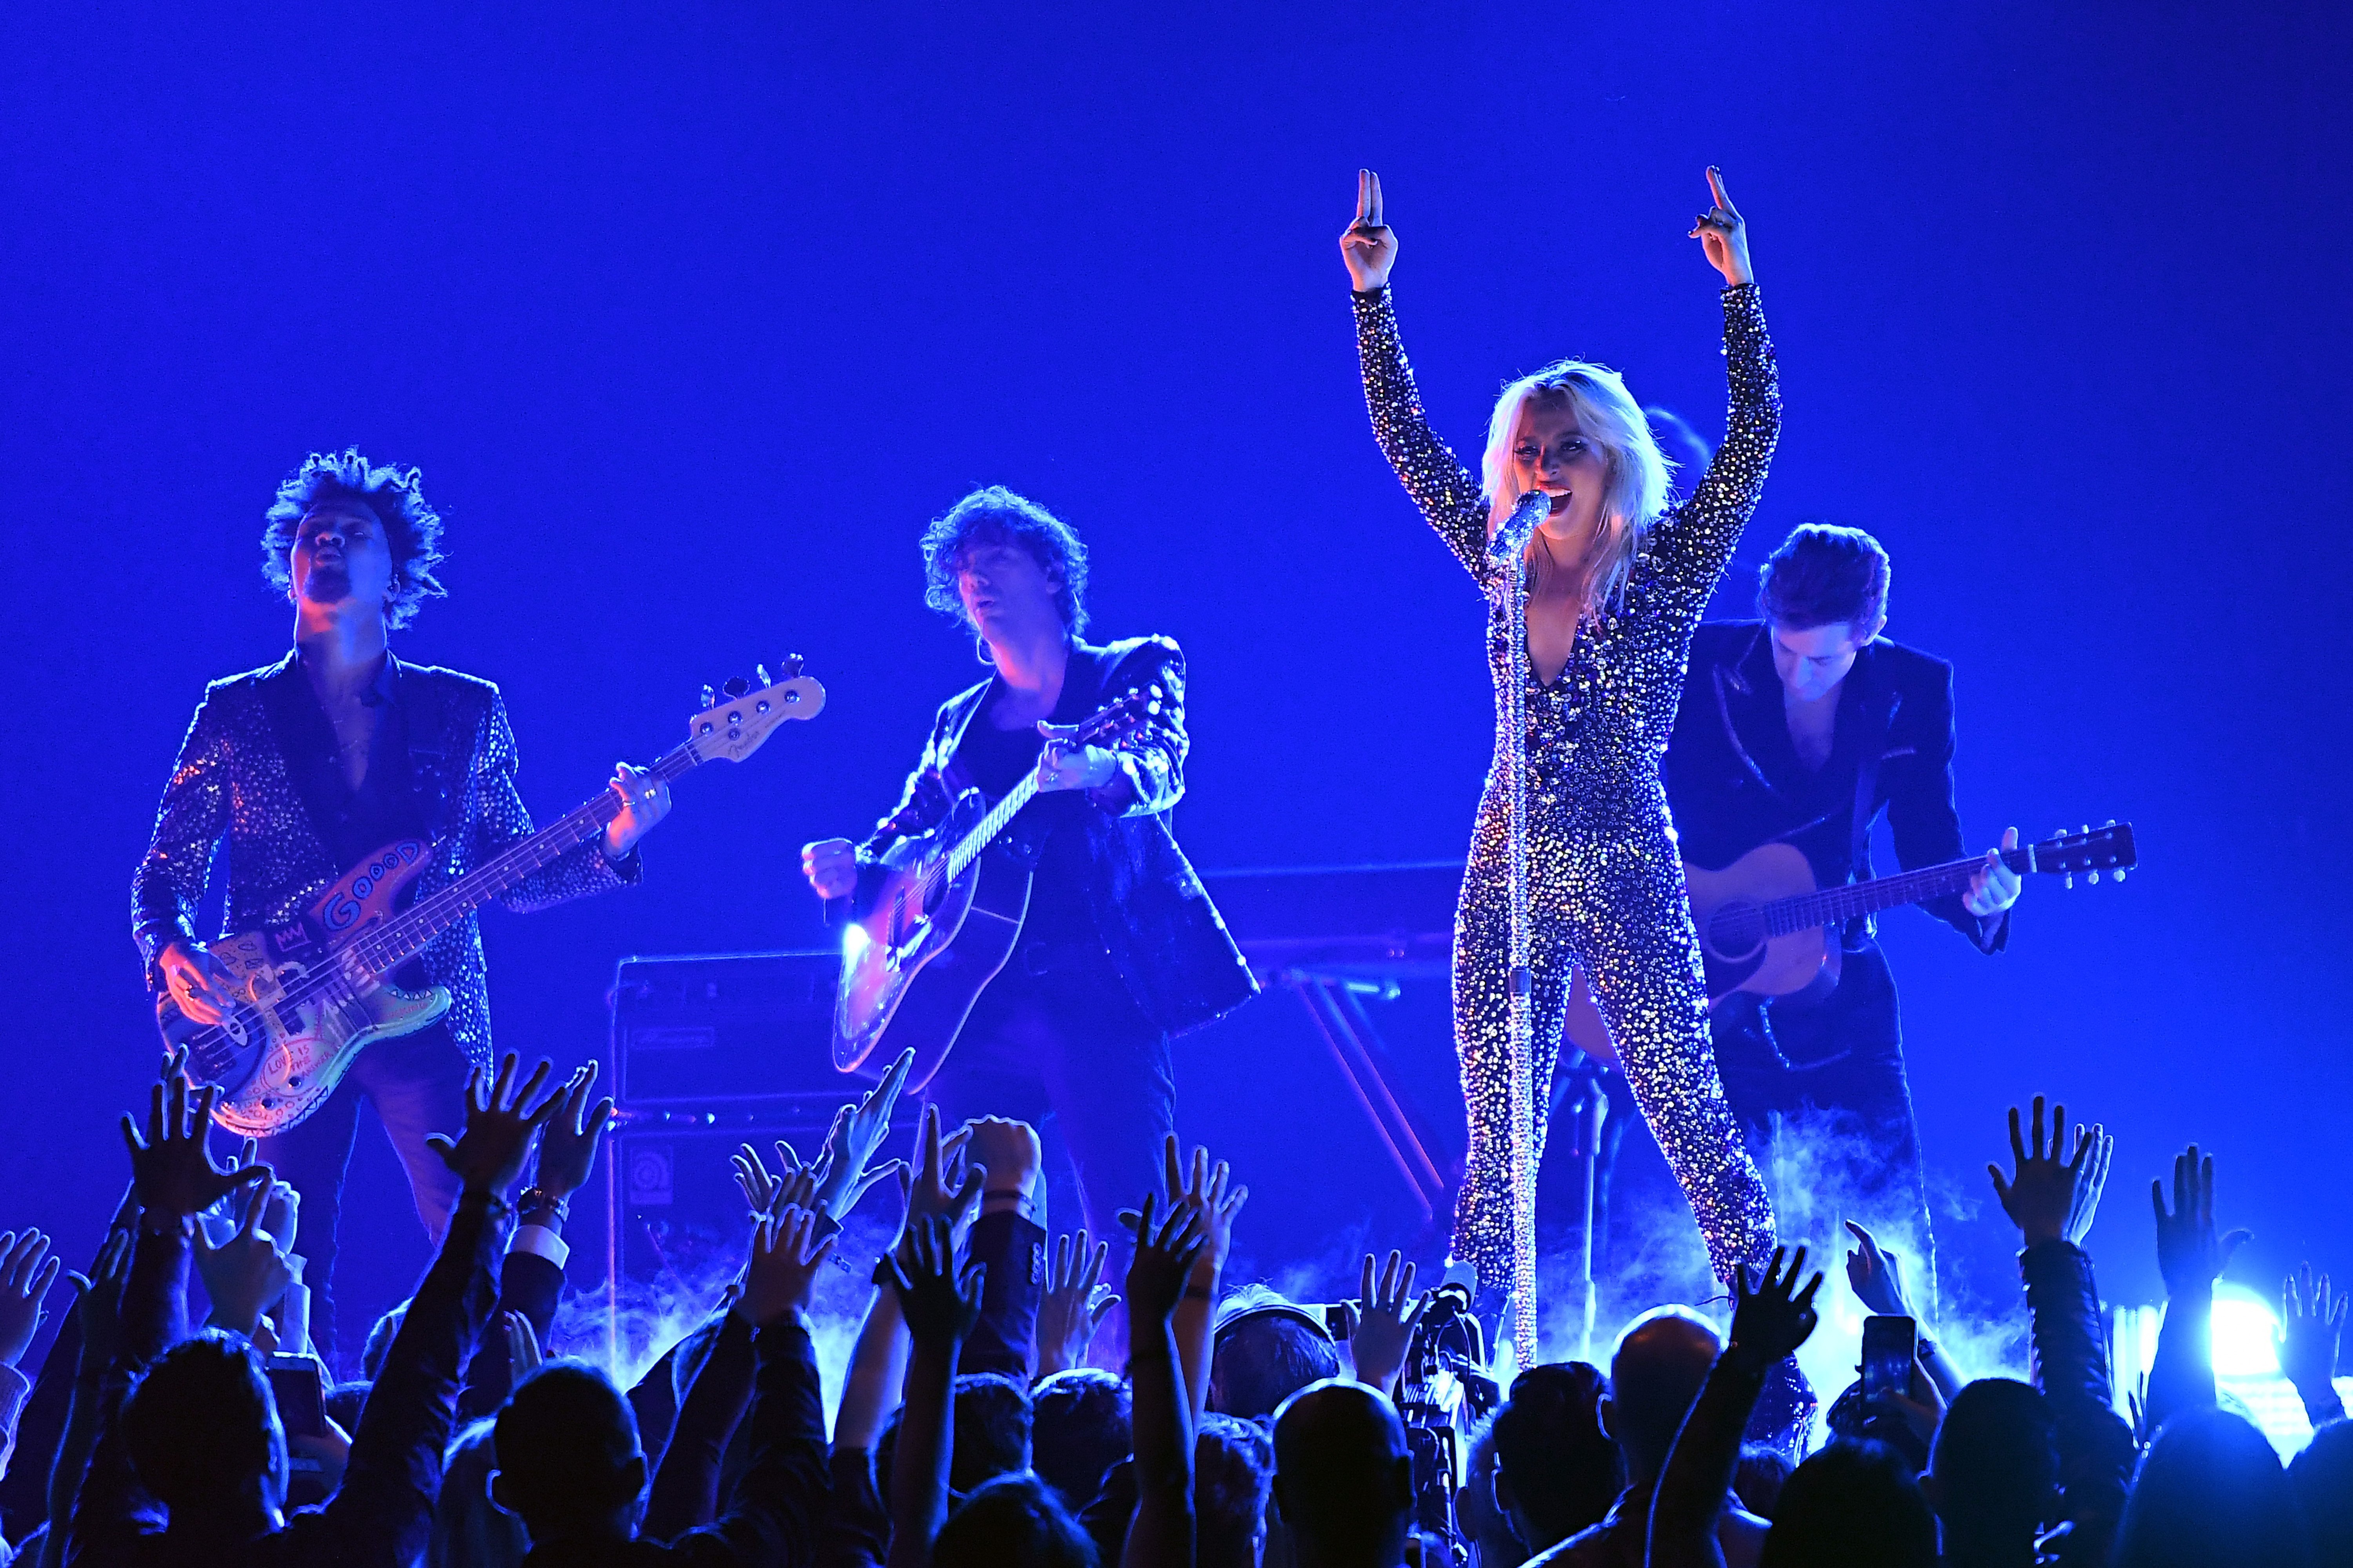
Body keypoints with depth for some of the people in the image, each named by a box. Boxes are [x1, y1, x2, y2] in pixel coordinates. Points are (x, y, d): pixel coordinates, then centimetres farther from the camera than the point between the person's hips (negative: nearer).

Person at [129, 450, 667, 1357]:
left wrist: (611, 846, -6)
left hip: (430, 1019, 0)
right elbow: (163, 876, 8)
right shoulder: (235, 713, 8)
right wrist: (173, 956, -12)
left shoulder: (465, 710, 10)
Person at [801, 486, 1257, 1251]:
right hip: (981, 999, 5)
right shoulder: (959, 721, 22)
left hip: (1097, 983, -5)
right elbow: (905, 836, 24)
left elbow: (1162, 771, -11)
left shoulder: (1134, 669, 8)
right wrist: (851, 870, 0)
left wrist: (1101, 773, -36)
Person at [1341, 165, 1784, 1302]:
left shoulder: (1667, 566, 0)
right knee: (1496, 1149, 4)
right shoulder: (1505, 565, 10)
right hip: (1507, 878, 4)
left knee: (1690, 1119, -6)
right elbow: (1406, 440, 11)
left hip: (1627, 877, -4)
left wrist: (1738, 288, -16)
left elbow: (1754, 434, -9)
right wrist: (1373, 294, 5)